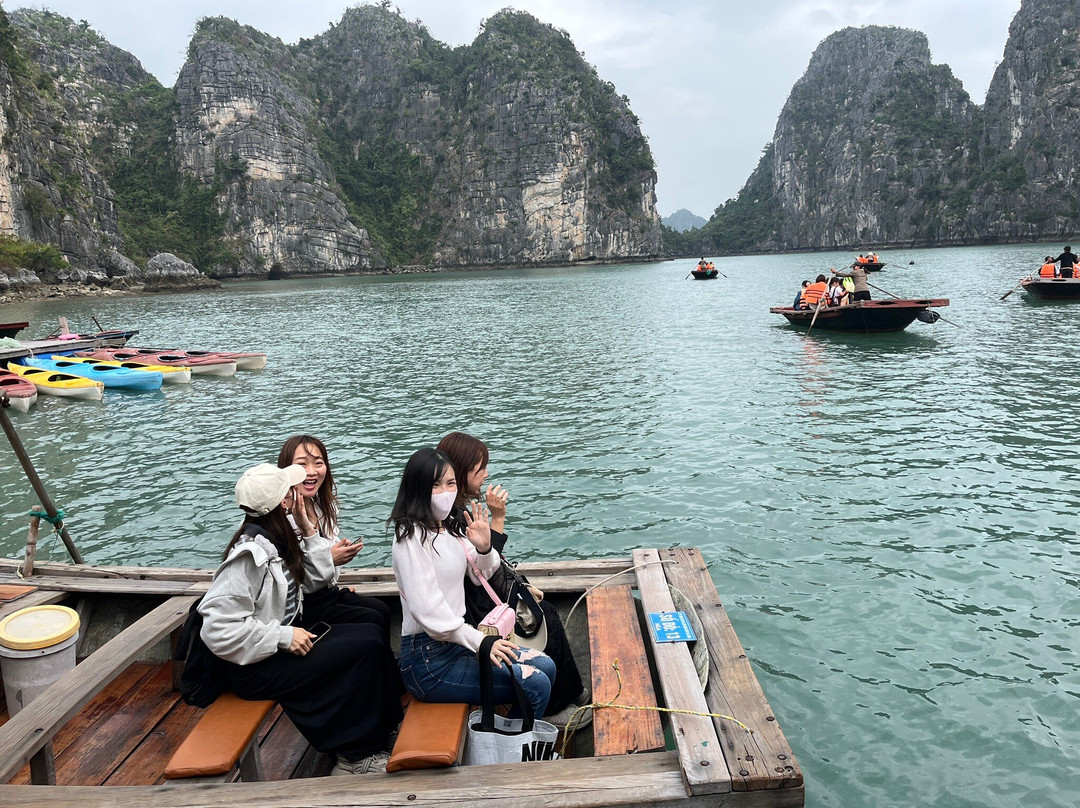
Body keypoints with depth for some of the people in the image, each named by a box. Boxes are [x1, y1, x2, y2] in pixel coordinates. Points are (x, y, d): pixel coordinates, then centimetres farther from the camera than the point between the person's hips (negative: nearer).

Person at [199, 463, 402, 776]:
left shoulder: (276, 539, 4)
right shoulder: (250, 554, -24)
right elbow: (219, 628, -27)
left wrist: (307, 528, 4)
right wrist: (283, 636, -24)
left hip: (283, 639, 9)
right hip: (254, 667, -9)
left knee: (373, 633, -1)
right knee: (366, 648, -16)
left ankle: (387, 727, 7)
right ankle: (356, 757, -2)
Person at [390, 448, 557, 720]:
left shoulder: (447, 529, 12)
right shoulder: (411, 536, -16)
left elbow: (479, 576, 19)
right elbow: (426, 608, -23)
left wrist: (484, 548, -2)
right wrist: (480, 641, -25)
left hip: (455, 641, 9)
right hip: (428, 659, -9)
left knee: (545, 666, 7)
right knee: (535, 685, -15)